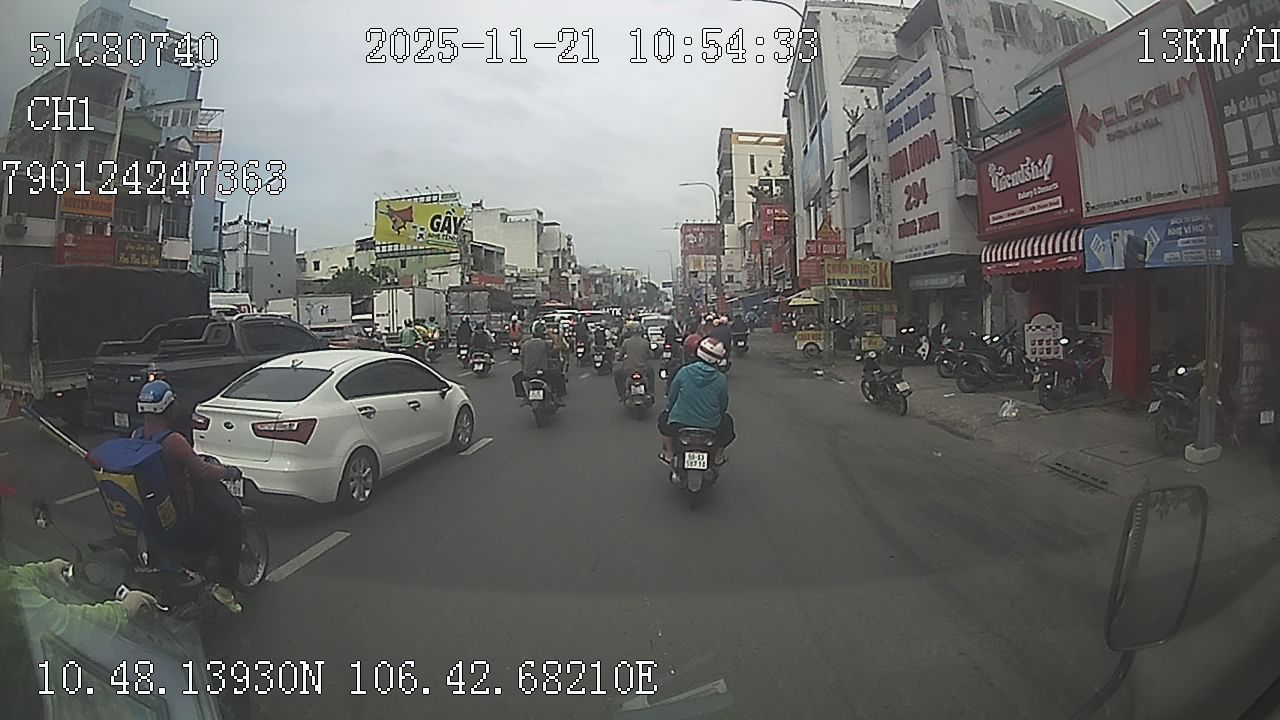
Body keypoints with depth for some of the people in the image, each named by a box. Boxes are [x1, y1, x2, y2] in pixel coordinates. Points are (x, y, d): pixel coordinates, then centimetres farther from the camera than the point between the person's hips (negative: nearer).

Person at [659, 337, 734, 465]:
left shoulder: (684, 372, -10)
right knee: (727, 422, 32)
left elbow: (671, 397, 0)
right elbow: (723, 405, 2)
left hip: (679, 424, 0)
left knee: (664, 418, 32)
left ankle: (669, 453, 36)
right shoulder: (722, 379, -10)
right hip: (711, 426, 0)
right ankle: (718, 455, 36)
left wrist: (670, 408, 21)